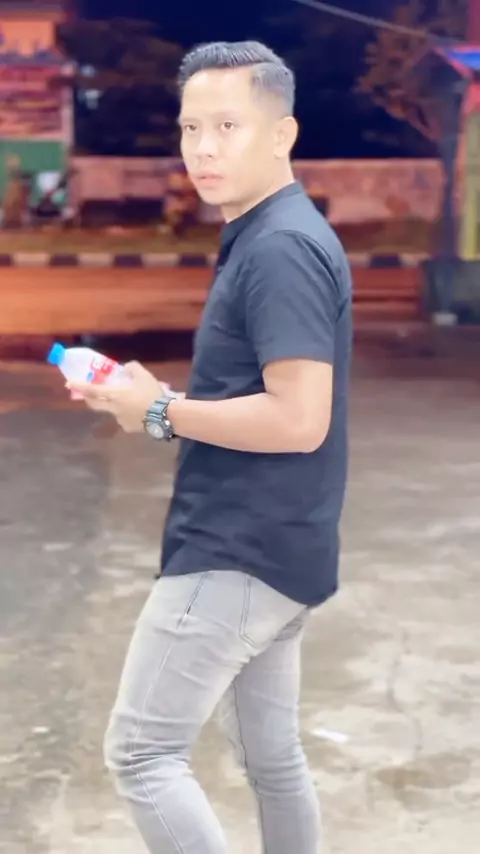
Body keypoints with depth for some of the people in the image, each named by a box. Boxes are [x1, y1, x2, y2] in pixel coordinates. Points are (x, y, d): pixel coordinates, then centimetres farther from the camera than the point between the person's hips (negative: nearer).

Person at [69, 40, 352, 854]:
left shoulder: (279, 248, -19)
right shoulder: (268, 239, 13)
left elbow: (298, 420, -26)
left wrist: (159, 412, -16)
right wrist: (166, 399, 6)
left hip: (238, 553, -10)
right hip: (268, 545, 10)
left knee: (140, 751, -3)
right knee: (272, 756, 18)